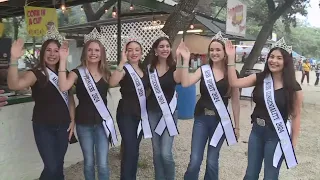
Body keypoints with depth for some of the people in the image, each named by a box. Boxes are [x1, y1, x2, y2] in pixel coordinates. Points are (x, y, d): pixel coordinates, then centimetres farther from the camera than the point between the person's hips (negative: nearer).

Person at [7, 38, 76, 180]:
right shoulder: (36, 73, -12)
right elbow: (14, 85, -31)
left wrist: (72, 120, 4)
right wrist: (14, 59, -43)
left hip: (63, 126, 5)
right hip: (43, 127, -4)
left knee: (59, 165, 14)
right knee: (51, 167, -5)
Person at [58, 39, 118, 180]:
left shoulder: (106, 73, 5)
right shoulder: (77, 72, -7)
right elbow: (63, 87, -24)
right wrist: (63, 60, -25)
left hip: (102, 122, 2)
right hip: (84, 123, -1)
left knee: (103, 164, 3)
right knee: (89, 162, 13)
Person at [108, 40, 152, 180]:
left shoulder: (144, 69, 8)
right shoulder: (124, 69, -10)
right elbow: (112, 83, -32)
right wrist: (122, 62, -38)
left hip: (141, 114, 6)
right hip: (126, 114, -6)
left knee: (135, 149, 15)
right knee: (129, 149, -10)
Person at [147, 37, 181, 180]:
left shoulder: (174, 67, -4)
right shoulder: (149, 68, 5)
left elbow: (179, 79, -29)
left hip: (169, 112, -3)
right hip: (152, 113, 3)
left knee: (166, 153, -6)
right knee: (156, 152, 11)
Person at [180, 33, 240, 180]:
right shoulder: (204, 69, 0)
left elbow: (235, 101, 2)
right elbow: (185, 83, -16)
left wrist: (237, 126, 5)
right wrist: (185, 59, -20)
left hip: (221, 120, 0)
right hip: (201, 119, 1)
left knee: (212, 161, 10)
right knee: (195, 161, -2)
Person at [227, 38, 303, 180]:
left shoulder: (293, 87, -11)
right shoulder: (260, 78, -3)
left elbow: (296, 116, -6)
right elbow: (234, 82, -10)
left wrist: (293, 143, -5)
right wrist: (231, 58, -15)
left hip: (277, 135, -3)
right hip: (256, 131, 4)